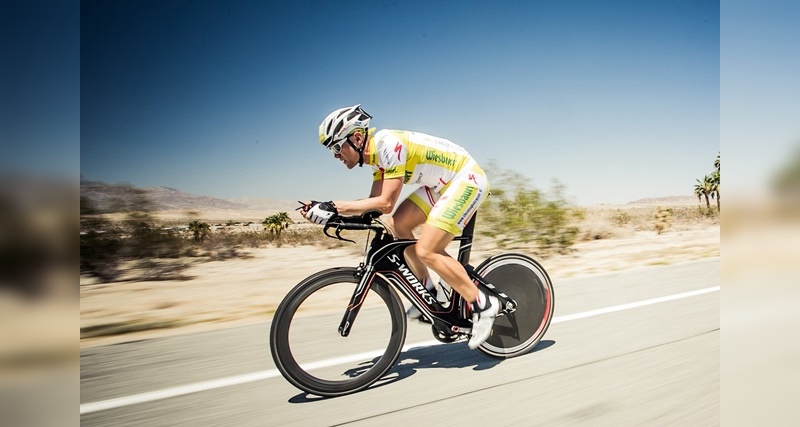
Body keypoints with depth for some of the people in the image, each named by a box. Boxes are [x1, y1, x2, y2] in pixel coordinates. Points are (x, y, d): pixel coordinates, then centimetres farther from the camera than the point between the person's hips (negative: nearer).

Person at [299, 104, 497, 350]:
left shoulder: (388, 144, -23)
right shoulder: (377, 153, 7)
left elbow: (385, 203, -26)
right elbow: (374, 203, 4)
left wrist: (334, 208, -24)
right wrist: (324, 208, -5)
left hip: (467, 180, -10)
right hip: (444, 183, 10)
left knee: (425, 251, -16)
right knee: (398, 224, 2)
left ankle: (483, 306, -4)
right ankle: (429, 292, 14)